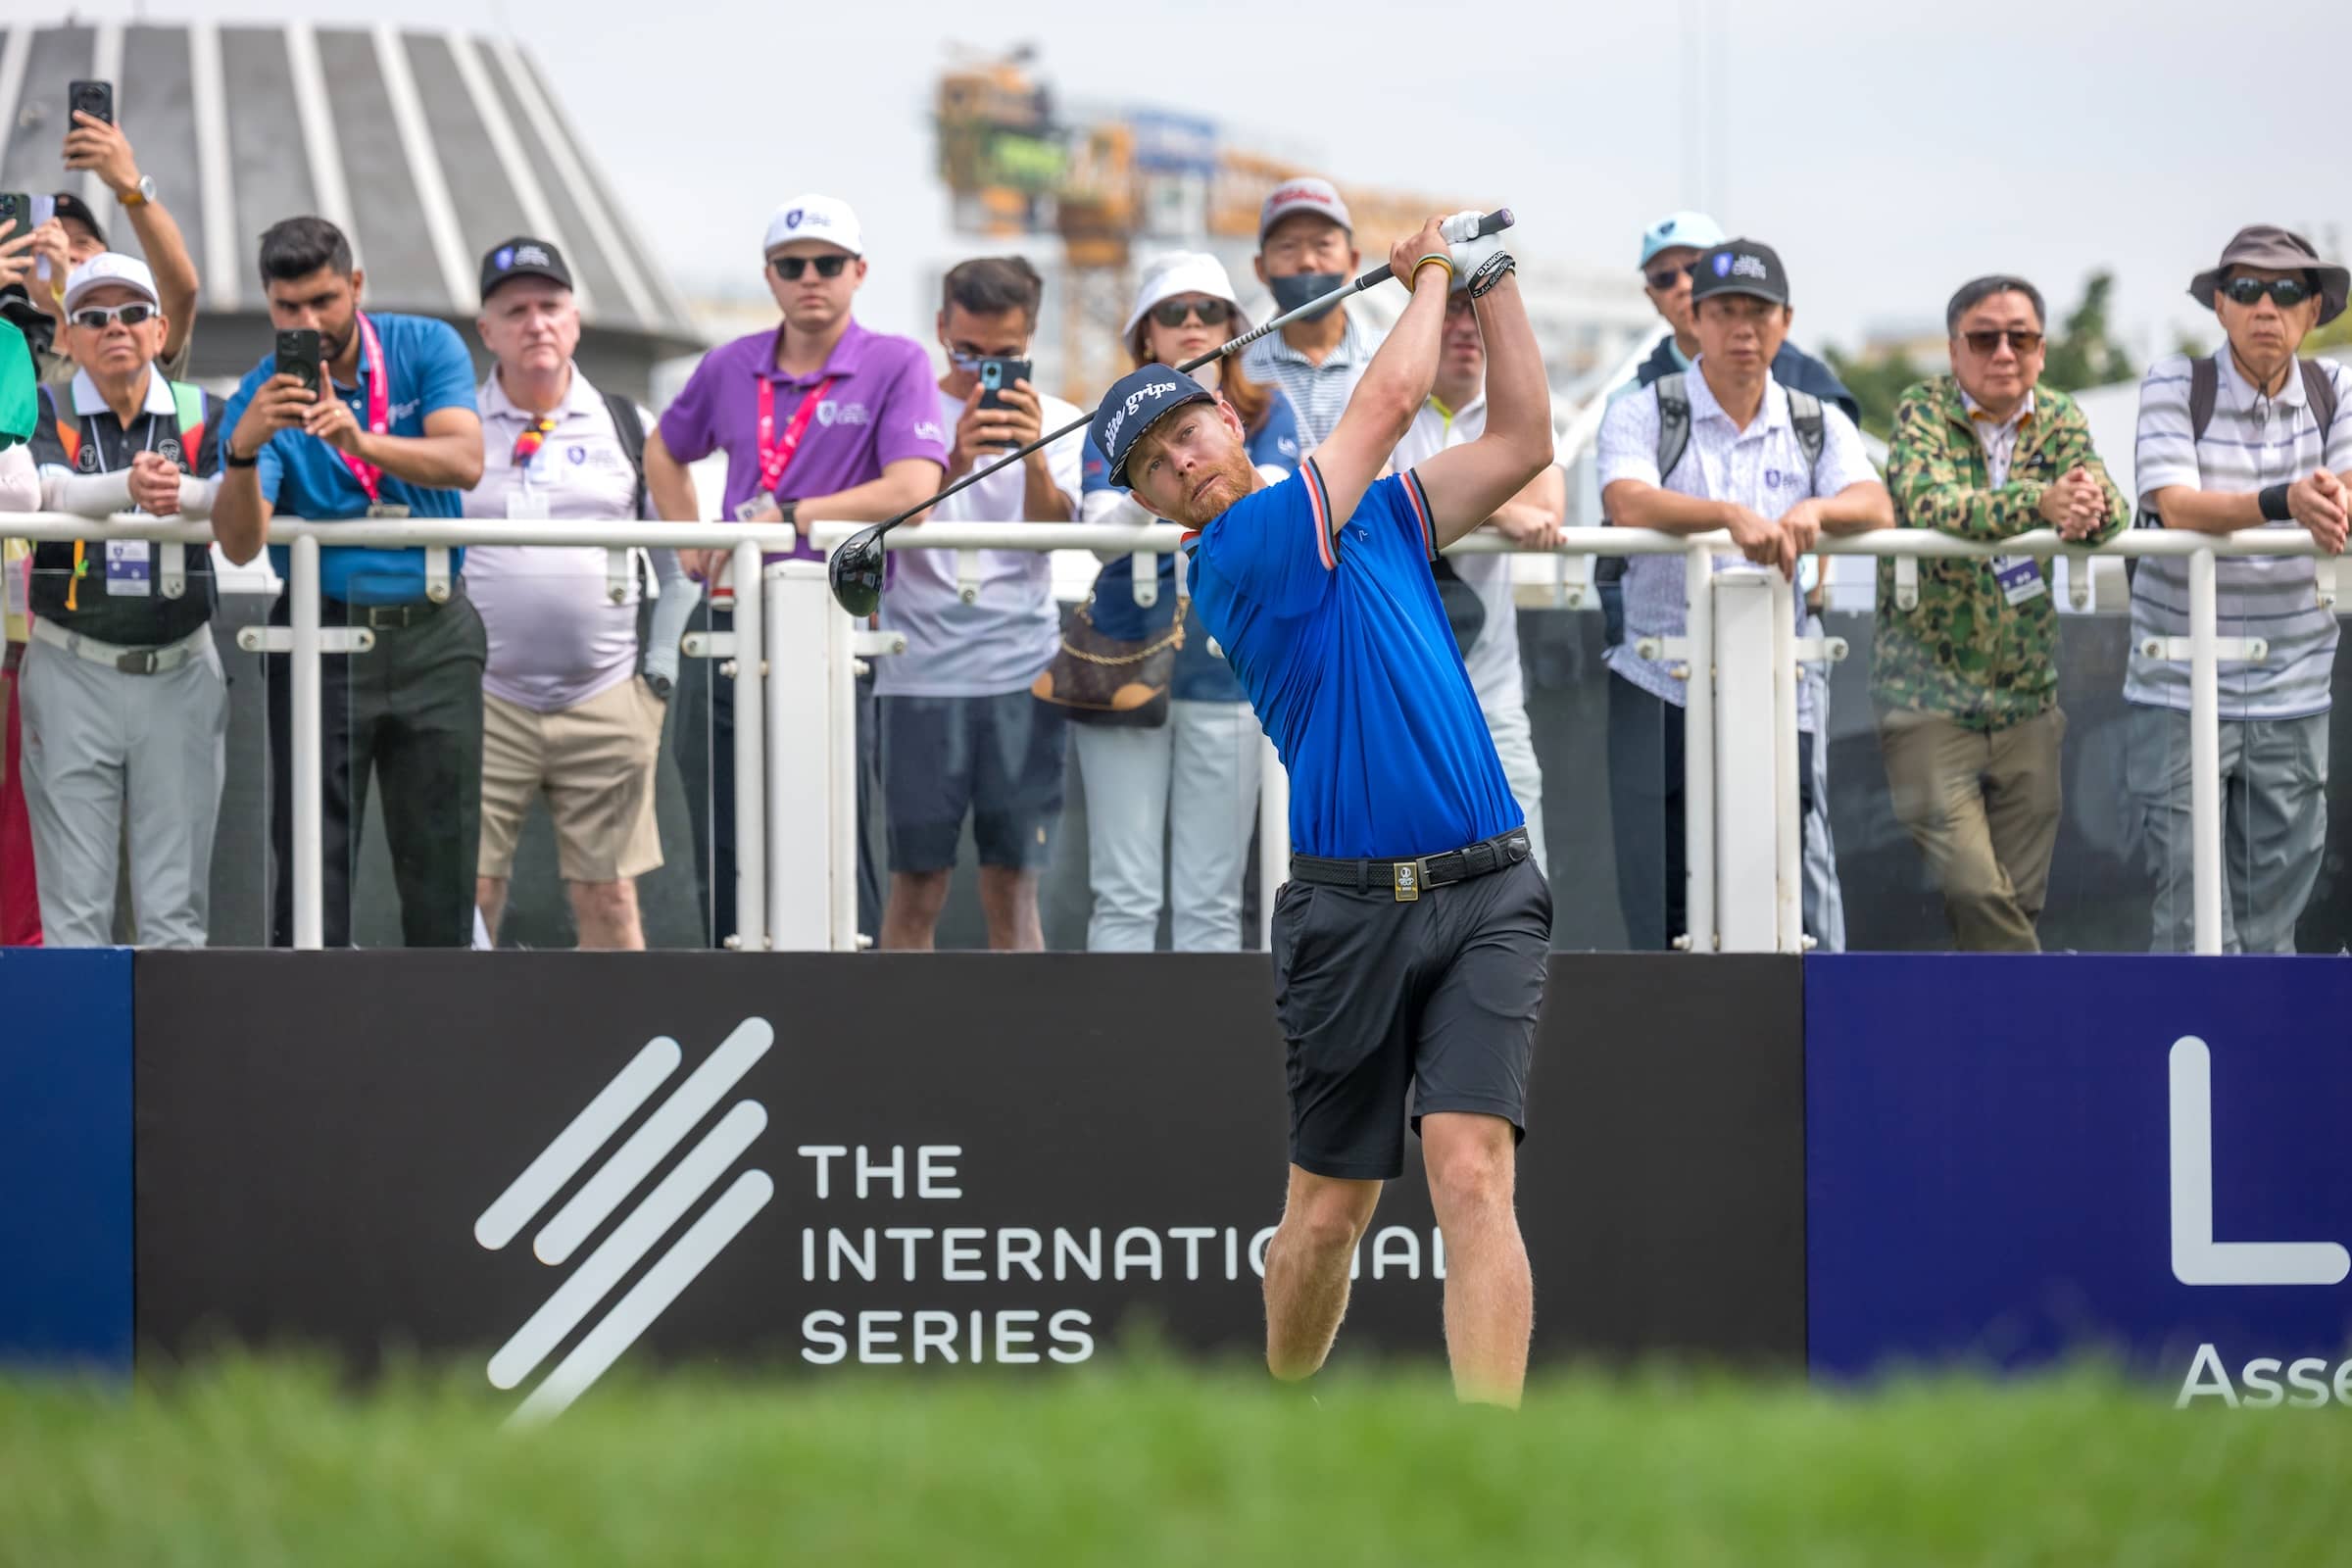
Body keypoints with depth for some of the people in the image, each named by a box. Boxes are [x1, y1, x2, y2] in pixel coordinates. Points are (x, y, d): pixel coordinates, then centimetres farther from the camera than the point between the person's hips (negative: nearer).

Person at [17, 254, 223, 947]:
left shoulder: (200, 415, 7)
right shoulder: (48, 412, 4)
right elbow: (52, 488, -18)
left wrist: (180, 492, -36)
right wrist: (130, 486, -40)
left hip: (179, 672, 1)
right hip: (73, 673, -1)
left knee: (176, 903, 3)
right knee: (76, 904, -2)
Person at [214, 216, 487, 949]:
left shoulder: (426, 348, -2)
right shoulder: (264, 396, -5)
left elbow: (464, 462, -18)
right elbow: (239, 542, -16)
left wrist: (363, 442, -34)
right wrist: (244, 450, -35)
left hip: (432, 633, 1)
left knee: (442, 856, 5)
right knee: (310, 853, -5)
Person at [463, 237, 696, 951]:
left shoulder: (627, 428, 8)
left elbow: (682, 559, 12)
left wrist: (661, 671, 4)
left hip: (604, 703, 1)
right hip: (483, 701, -1)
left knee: (608, 896, 2)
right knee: (468, 891, -5)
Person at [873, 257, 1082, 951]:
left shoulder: (1057, 423, 9)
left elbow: (1050, 529, -7)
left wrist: (1034, 455, -27)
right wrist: (955, 459, -27)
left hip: (1022, 678, 1)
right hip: (922, 676, -1)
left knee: (1014, 887, 1)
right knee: (917, 887, -1)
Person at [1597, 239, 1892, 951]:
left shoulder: (1820, 426, 12)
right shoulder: (1643, 414, 4)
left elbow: (1875, 508, -5)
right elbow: (1629, 504, -17)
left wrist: (1815, 510, -29)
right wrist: (1733, 516, -34)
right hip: (1661, 696, -2)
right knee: (1663, 913, -7)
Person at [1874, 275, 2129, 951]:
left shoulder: (2057, 417, 7)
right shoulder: (1924, 410, -5)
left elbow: (2113, 513, -9)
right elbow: (1928, 504, -25)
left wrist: (2093, 504, -34)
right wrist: (2040, 502, -40)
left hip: (2026, 695, 4)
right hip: (1929, 697, -4)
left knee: (2019, 897, 5)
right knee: (1972, 889, -15)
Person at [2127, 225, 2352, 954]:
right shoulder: (2176, 383, -5)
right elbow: (2176, 506, -19)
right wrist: (2285, 503, -37)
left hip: (2292, 697, 3)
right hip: (2181, 692, -3)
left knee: (2271, 924, 8)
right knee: (2193, 921, -7)